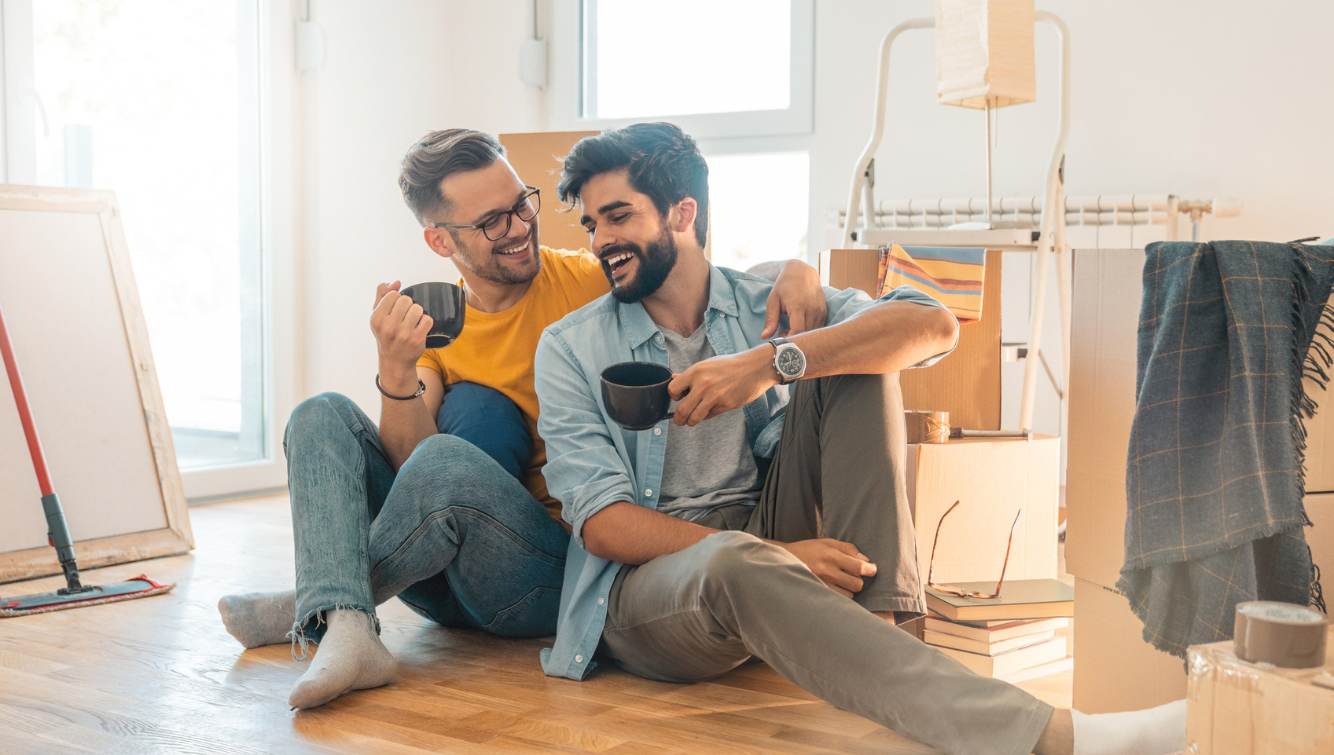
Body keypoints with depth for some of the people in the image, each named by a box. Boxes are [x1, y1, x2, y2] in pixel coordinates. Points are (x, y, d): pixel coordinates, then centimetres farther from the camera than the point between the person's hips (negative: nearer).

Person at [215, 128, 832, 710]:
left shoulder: (590, 284, -2)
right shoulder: (429, 325, 9)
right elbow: (407, 464, -5)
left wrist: (792, 270, -20)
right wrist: (397, 373, -23)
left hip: (560, 571, -4)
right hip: (453, 575, 4)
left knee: (447, 459, -31)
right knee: (323, 416, -8)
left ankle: (310, 610, -6)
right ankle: (344, 631, -30)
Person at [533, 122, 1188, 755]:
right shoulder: (569, 349, 4)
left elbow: (933, 326, -9)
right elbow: (602, 524, -9)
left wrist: (773, 362, -23)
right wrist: (775, 557, -21)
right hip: (649, 581, -3)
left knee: (852, 355, -9)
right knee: (738, 563, -39)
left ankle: (876, 626, -24)